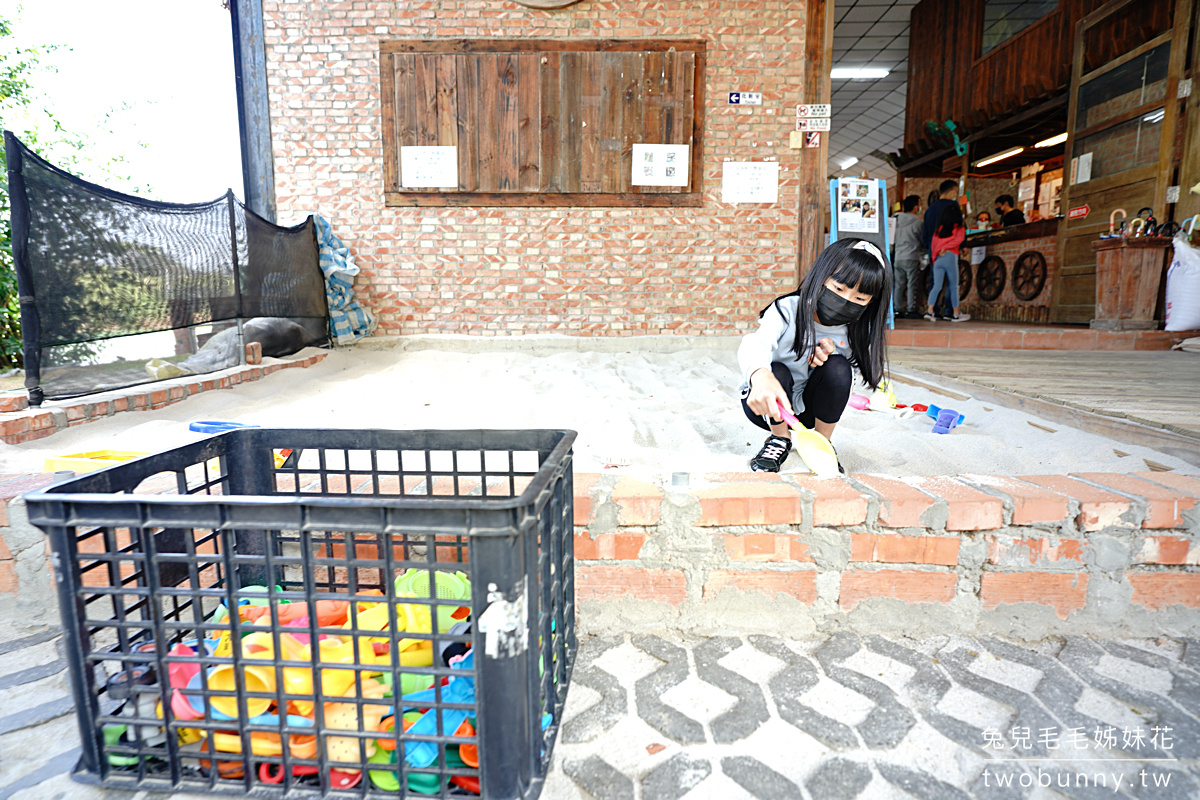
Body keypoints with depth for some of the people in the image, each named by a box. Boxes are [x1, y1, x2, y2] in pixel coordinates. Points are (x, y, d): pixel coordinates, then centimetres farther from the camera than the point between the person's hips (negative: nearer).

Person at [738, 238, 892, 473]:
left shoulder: (855, 331, -9)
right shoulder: (787, 311, -25)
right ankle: (780, 440, -5)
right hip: (767, 404, -3)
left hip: (808, 408, 3)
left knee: (838, 368, -24)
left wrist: (832, 353, -26)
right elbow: (756, 344, -46)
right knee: (776, 372, -34)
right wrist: (761, 377, -70)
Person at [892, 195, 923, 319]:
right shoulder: (916, 221, -8)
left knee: (899, 285, 8)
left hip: (898, 257, 5)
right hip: (912, 257, -5)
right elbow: (923, 239, 1)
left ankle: (897, 309, 9)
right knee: (912, 285, -1)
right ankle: (911, 310, -1)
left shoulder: (897, 219, 7)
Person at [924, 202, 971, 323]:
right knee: (953, 287, 5)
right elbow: (958, 240, -15)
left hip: (937, 259, 3)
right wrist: (945, 248, -7)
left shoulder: (938, 228, 9)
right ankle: (955, 314, 11)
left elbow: (933, 244, 10)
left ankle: (930, 311, -12)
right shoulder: (959, 229, -1)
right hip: (950, 257, -3)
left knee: (936, 286, 2)